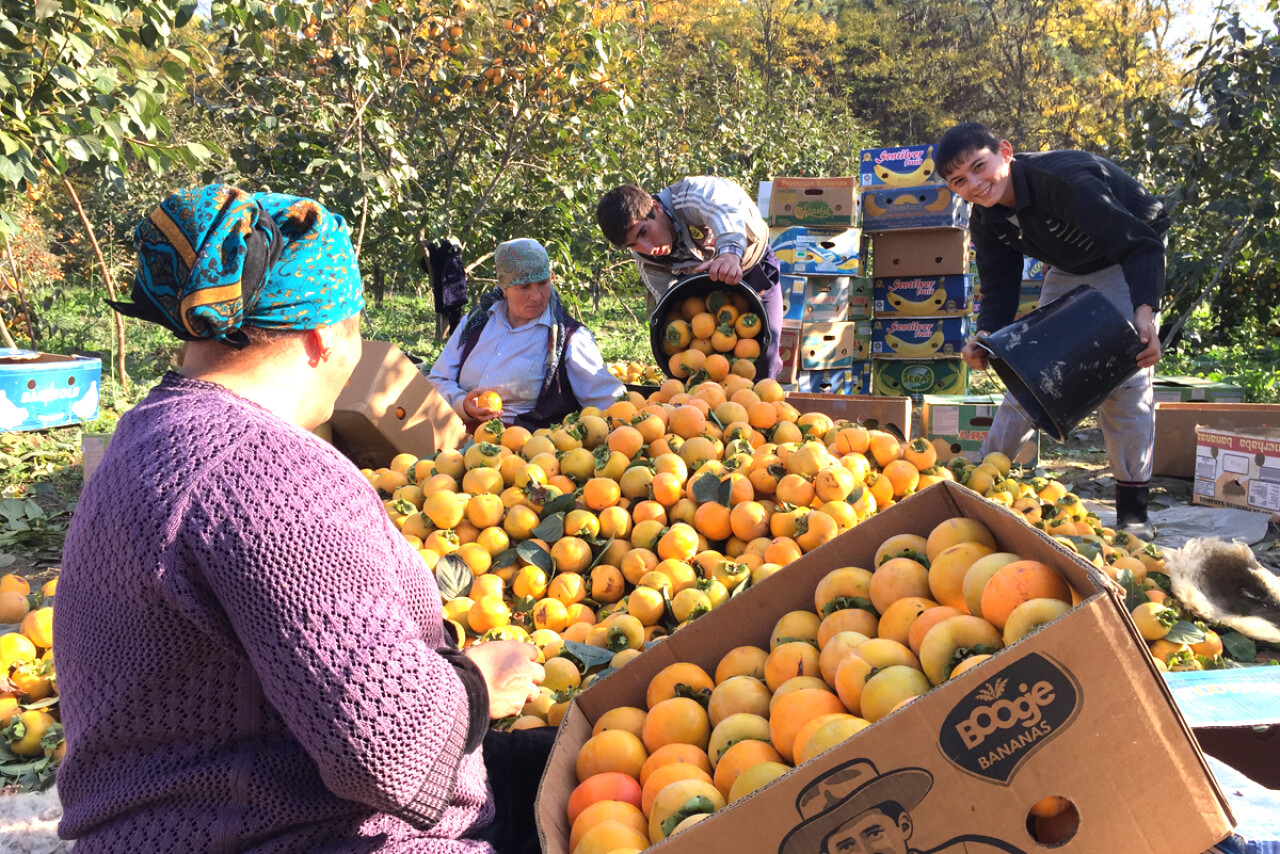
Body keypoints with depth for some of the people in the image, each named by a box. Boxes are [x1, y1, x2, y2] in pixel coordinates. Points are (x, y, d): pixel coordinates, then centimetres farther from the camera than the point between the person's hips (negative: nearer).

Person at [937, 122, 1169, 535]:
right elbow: (999, 291, -10)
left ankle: (1133, 508, -4)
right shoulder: (987, 222, -14)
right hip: (1069, 268, 6)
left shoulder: (1064, 179, -37)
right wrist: (985, 336, -32)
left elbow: (1142, 246, -37)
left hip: (1128, 263, -6)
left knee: (1124, 377, -15)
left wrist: (1144, 311, -52)